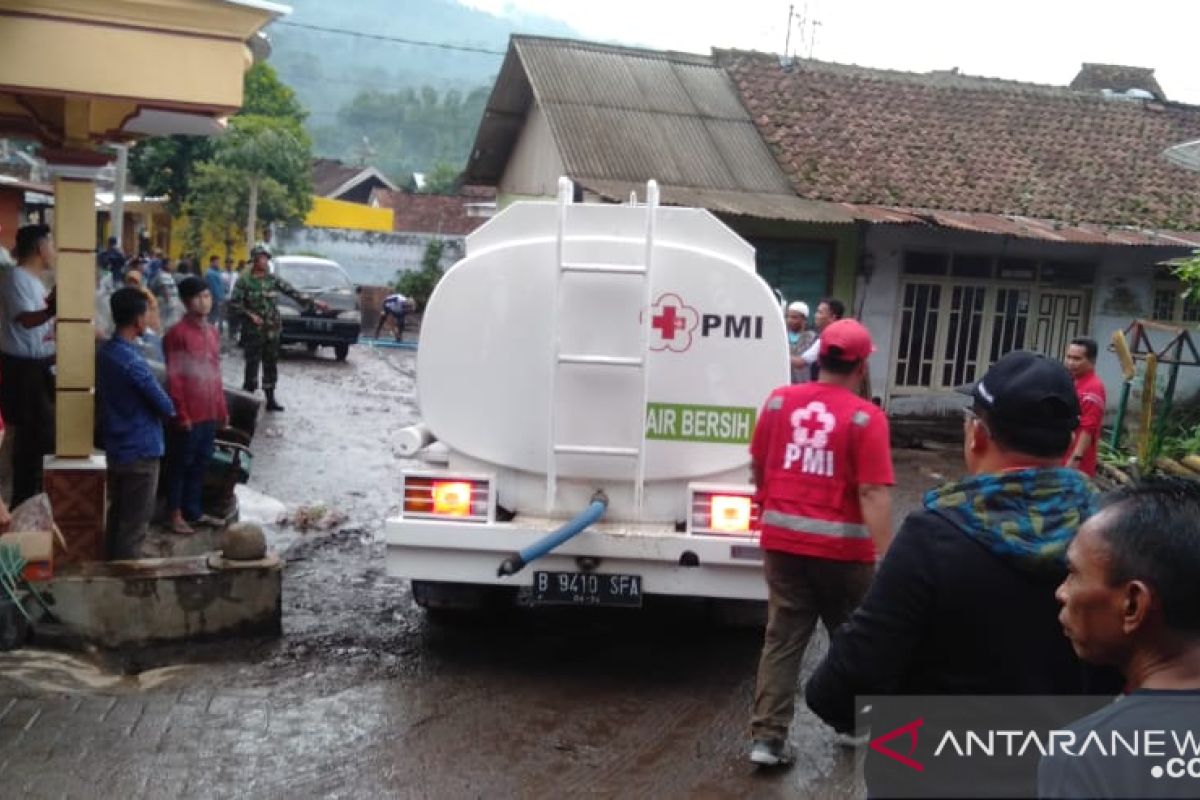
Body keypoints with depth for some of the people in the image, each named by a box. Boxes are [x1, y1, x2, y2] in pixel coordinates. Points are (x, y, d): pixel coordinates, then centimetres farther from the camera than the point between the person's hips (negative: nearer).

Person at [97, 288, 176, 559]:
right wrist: (170, 409, 6)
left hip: (115, 449, 9)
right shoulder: (133, 362, -23)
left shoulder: (105, 353, 5)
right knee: (133, 527, 0)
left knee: (117, 518, 19)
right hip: (140, 452, -9)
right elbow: (165, 407, -16)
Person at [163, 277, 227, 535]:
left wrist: (222, 409, 15)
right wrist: (181, 414, -16)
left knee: (200, 464, 15)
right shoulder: (177, 333, -12)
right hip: (189, 415, -7)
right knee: (181, 464, 5)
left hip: (210, 413, 7)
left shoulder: (212, 332, 11)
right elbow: (173, 378, -14)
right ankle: (176, 514, 16)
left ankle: (193, 511, 26)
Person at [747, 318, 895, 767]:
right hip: (842, 546, -3)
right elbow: (873, 493, -17)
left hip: (783, 539, 3)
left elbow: (758, 467, 11)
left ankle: (768, 737, 7)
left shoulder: (779, 401, 0)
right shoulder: (865, 418, -13)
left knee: (782, 638, 10)